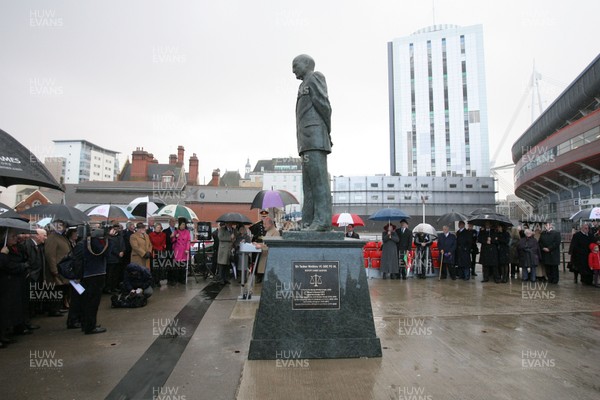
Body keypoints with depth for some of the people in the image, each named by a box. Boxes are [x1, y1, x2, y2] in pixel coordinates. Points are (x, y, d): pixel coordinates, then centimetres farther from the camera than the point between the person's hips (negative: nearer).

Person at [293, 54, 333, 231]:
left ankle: (322, 220, -19)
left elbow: (324, 106, -6)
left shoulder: (314, 78, 5)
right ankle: (309, 222, 4)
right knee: (308, 183, 4)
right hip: (307, 141, 10)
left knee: (318, 179, -16)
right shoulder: (305, 85, 31)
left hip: (314, 135, -10)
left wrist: (327, 131, -1)